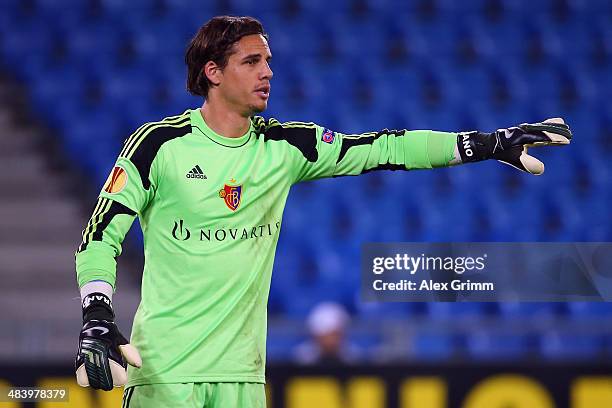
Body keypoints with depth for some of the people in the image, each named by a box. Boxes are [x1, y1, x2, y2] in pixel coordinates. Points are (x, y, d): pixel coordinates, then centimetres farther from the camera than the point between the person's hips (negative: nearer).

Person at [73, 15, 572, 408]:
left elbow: (384, 149, 5)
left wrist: (493, 143, -1)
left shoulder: (284, 147, 7)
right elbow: (101, 236, -4)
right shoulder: (158, 144, -5)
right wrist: (97, 319, -18)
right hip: (163, 365, -4)